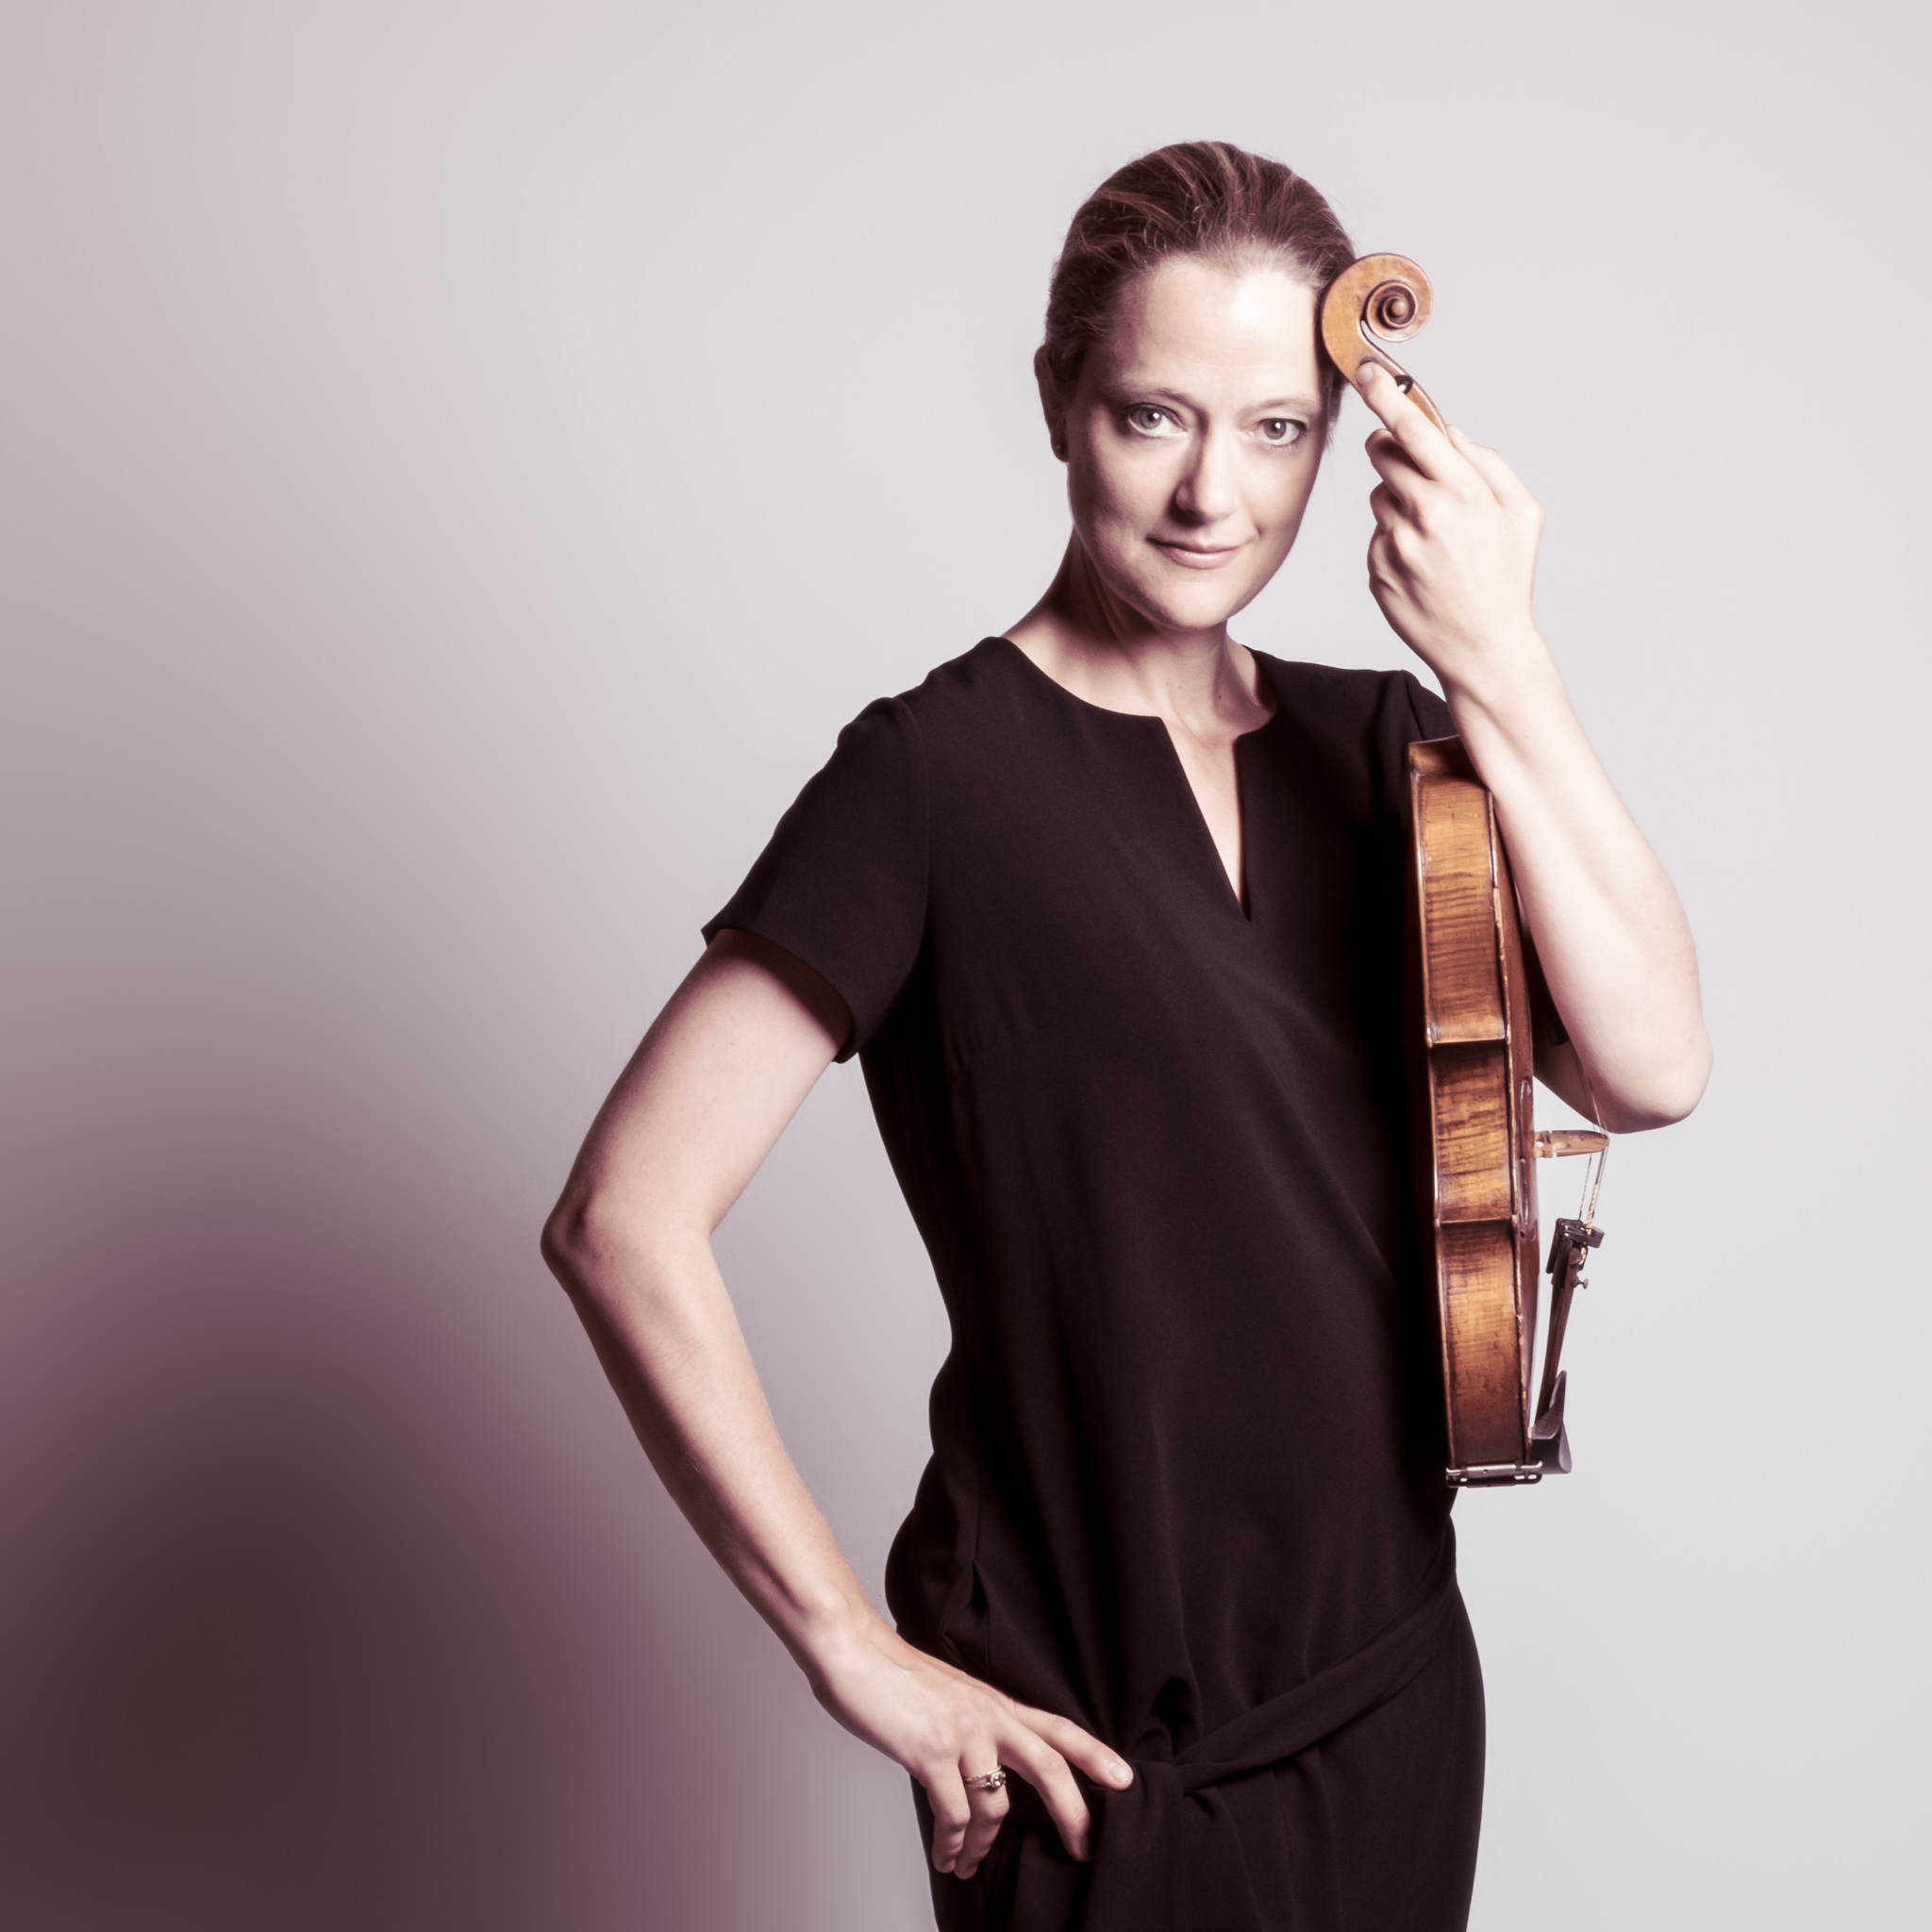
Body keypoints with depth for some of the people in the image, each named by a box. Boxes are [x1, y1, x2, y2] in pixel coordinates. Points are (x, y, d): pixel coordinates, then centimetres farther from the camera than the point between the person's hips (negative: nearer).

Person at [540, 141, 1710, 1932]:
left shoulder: (1375, 744, 3)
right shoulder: (941, 773, -14)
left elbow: (1647, 1067, -10)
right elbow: (624, 1217, -18)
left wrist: (1499, 666, -17)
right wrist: (850, 1649, -16)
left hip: (1393, 1674, 6)